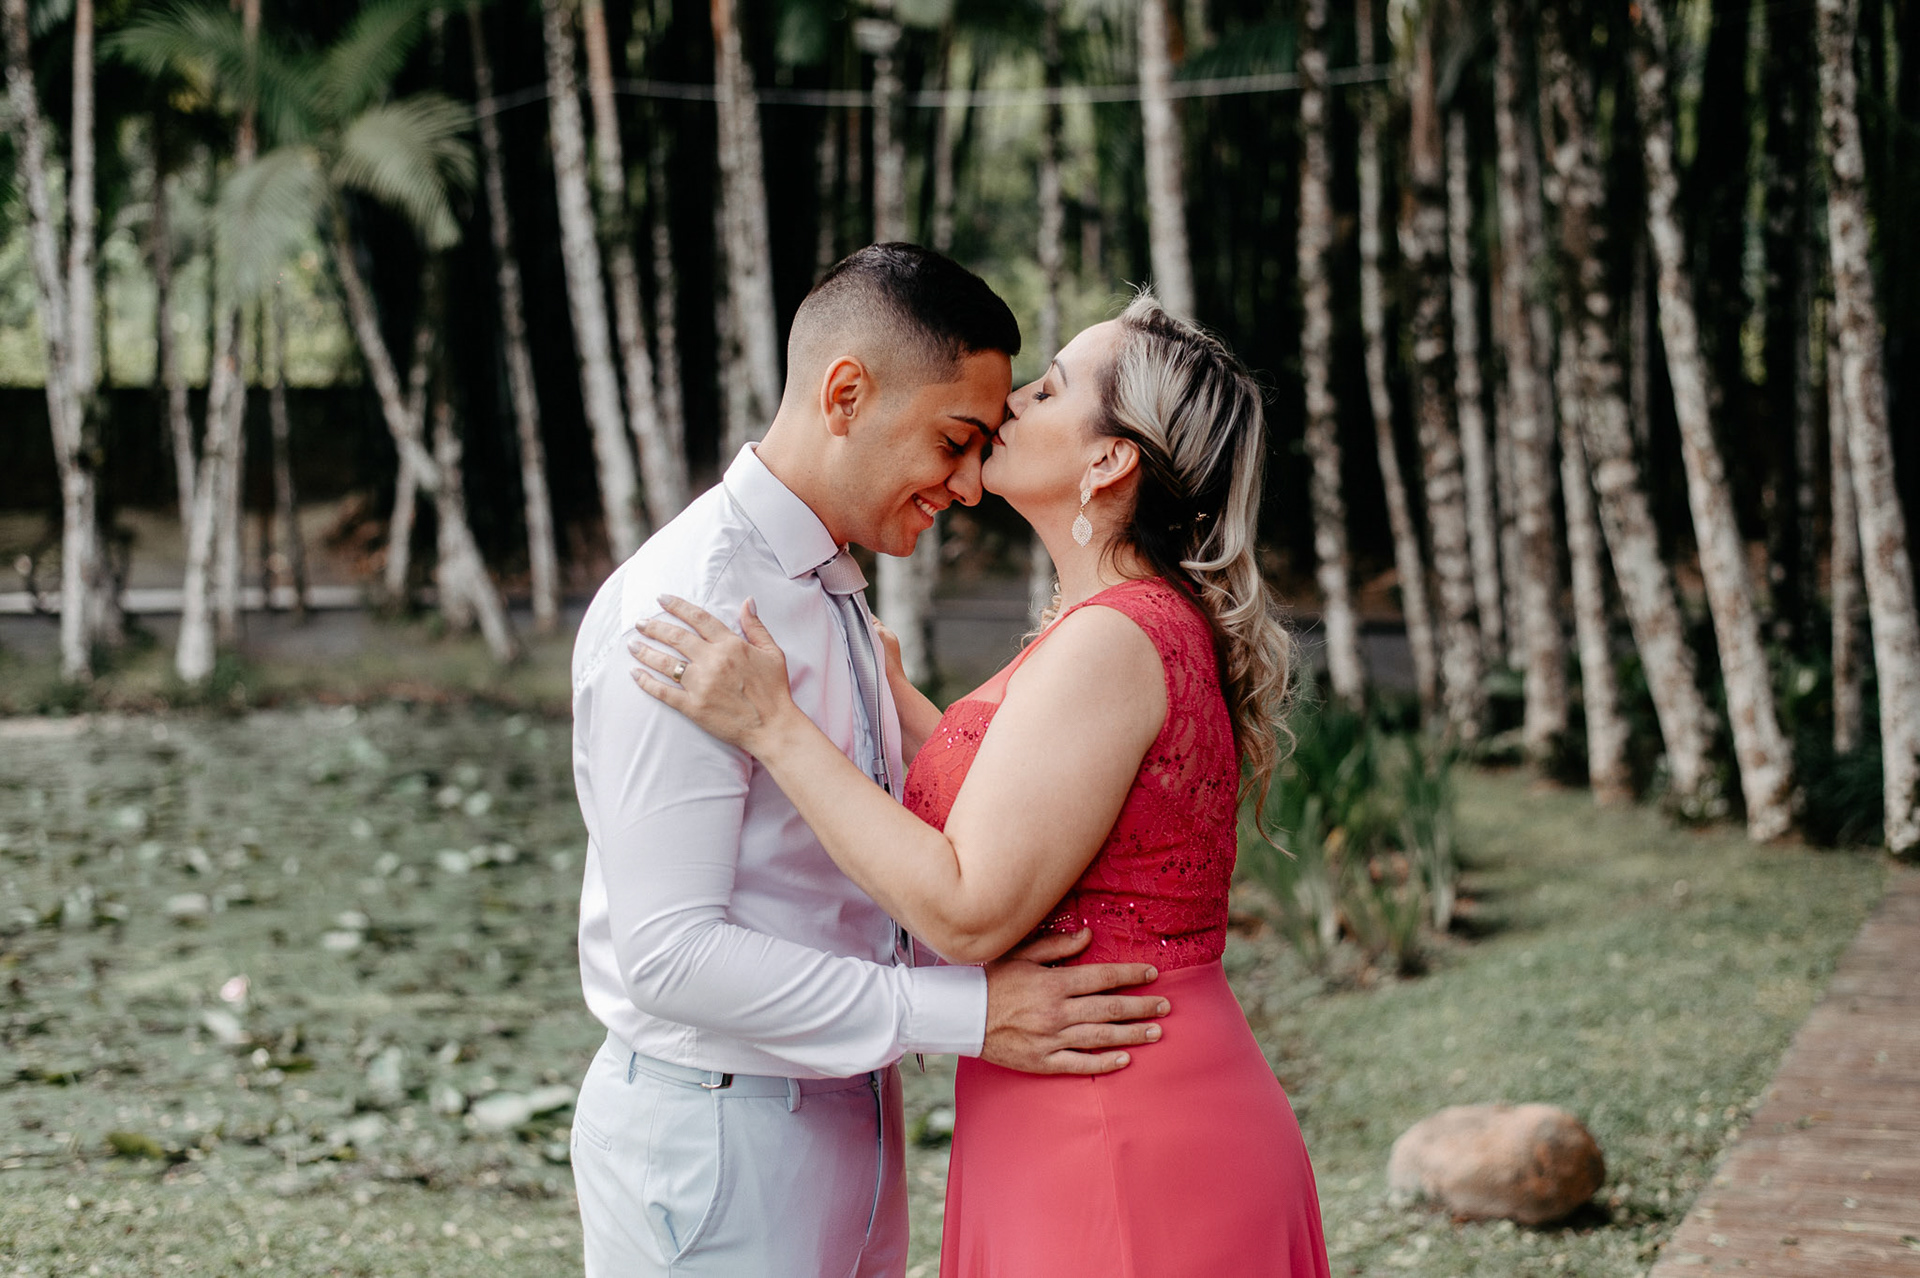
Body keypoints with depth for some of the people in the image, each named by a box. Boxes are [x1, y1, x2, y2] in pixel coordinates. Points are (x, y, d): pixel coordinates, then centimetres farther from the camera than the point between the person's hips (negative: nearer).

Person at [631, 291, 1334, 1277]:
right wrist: (878, 684, 26)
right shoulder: (1152, 626, 11)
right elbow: (1009, 816, 19)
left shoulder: (1113, 643, -20)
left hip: (1123, 1151, -9)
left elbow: (969, 913, -22)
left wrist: (773, 727, -19)